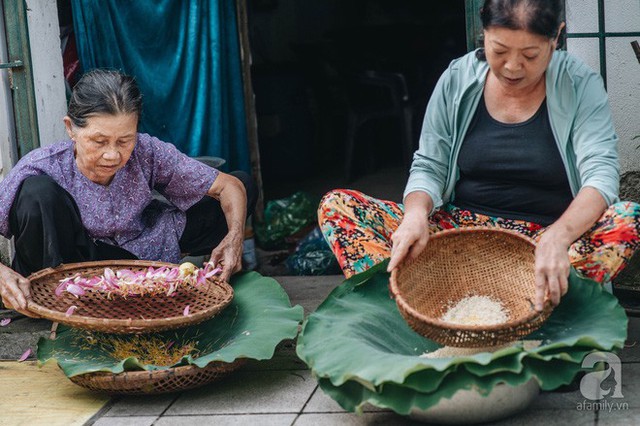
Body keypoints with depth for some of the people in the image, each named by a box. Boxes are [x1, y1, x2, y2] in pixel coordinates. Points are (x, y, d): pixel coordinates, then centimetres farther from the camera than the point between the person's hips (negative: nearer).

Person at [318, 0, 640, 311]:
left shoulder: (580, 85, -5)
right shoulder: (458, 79, 1)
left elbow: (601, 173, -17)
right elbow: (428, 168, 2)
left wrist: (557, 236, -38)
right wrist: (416, 214, -24)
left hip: (543, 237, -2)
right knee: (337, 206, -17)